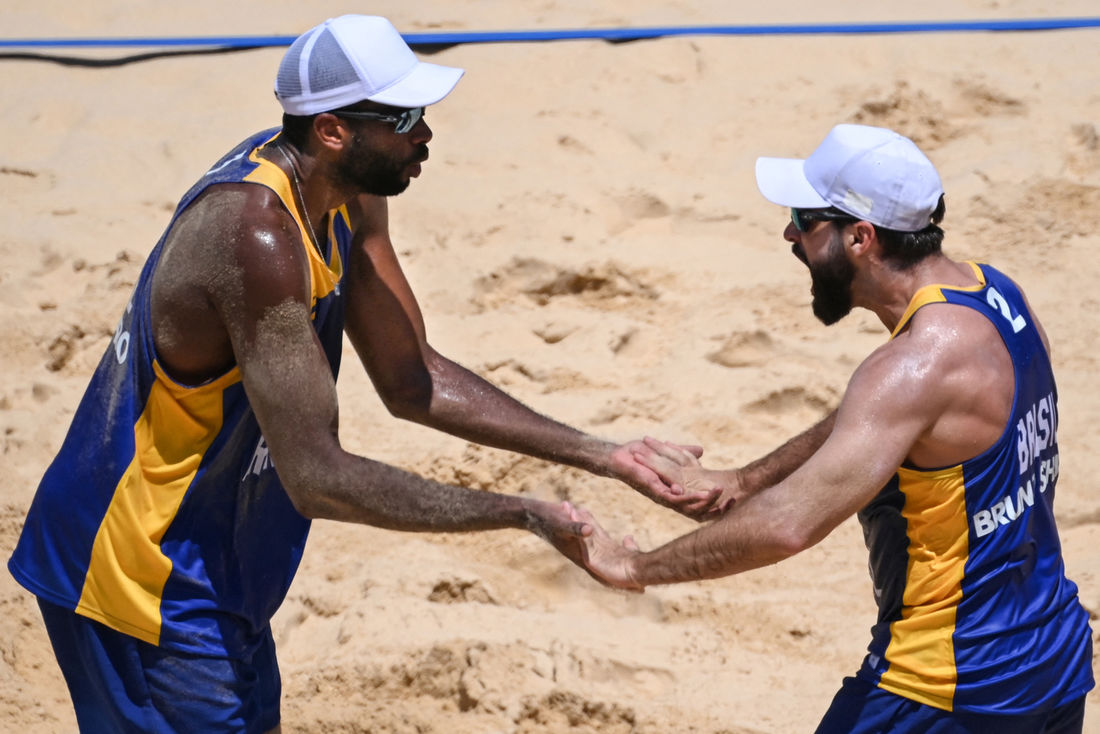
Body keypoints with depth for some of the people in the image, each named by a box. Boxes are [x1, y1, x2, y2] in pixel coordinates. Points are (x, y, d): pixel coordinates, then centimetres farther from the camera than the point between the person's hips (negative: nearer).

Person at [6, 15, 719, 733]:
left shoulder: (350, 193, -1)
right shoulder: (256, 236, -30)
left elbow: (411, 382, 7)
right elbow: (318, 478, -31)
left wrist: (602, 455, 1)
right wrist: (521, 514, -25)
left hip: (210, 567, 10)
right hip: (145, 583, -10)